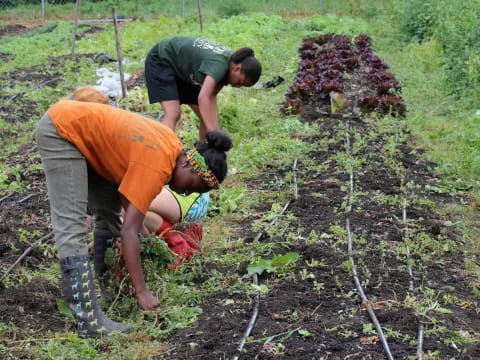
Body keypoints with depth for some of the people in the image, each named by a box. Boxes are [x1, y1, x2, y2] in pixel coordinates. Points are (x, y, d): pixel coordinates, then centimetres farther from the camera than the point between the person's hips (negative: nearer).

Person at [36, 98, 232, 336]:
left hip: (80, 129, 10)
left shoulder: (172, 146, 0)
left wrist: (138, 222, 5)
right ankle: (89, 319, -18)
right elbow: (128, 232, -25)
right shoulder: (156, 166, -25)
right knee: (72, 228, -15)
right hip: (60, 131, -10)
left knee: (109, 213, 11)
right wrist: (141, 292, -23)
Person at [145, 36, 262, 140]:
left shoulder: (229, 62, -10)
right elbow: (203, 97, -47)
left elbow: (211, 96, -12)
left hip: (182, 71, 9)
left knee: (207, 115, 4)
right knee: (173, 113, -25)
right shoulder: (220, 63, -35)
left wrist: (215, 130, -23)